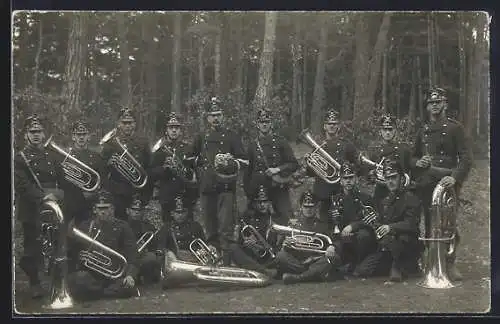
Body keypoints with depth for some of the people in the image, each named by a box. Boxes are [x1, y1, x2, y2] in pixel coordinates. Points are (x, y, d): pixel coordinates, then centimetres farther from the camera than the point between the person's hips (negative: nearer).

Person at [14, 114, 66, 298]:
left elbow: (62, 182, 12)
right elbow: (22, 185, -12)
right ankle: (34, 283, 12)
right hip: (31, 211, -3)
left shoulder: (52, 157, 16)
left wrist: (57, 195, -7)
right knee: (32, 248, 0)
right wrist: (42, 197, -23)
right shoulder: (20, 158, 0)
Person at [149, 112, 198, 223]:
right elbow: (152, 175, 2)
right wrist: (164, 168, -19)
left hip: (186, 197, 0)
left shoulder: (188, 148, 8)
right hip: (167, 199, 0)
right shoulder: (160, 150, 6)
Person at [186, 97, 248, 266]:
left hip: (226, 188, -3)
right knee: (210, 229, 8)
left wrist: (232, 164, -13)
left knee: (226, 228, -10)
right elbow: (190, 159, 27)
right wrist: (196, 172, 14)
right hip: (207, 188, 3)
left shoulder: (232, 136, 7)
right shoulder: (201, 138, 15)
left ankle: (226, 262, -11)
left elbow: (244, 160, 4)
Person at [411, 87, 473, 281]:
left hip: (447, 184, -4)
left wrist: (455, 177, -21)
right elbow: (413, 157, 26)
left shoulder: (455, 128, 0)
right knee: (429, 225, 6)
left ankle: (450, 264, 4)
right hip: (426, 185, 4)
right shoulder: (423, 131, 16)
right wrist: (417, 162, 1)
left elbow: (466, 158, -7)